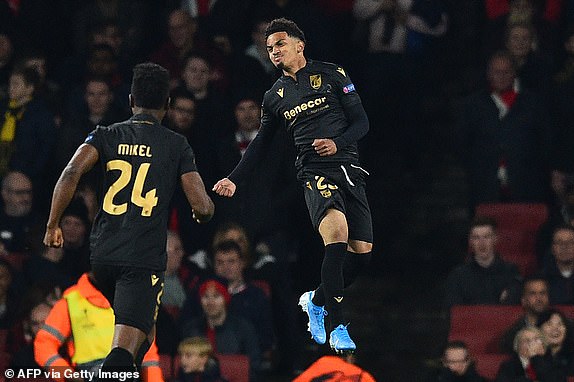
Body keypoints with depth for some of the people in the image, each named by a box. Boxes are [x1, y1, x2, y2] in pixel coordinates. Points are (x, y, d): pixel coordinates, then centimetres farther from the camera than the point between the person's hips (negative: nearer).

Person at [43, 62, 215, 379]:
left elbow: (71, 174, -9)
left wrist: (52, 225, -1)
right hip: (144, 259, -4)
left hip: (101, 257, 4)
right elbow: (202, 207, -2)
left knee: (141, 332, 28)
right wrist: (203, 212, 22)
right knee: (126, 348, -13)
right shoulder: (177, 145, 3)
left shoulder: (106, 135, 9)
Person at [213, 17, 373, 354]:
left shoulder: (331, 75, 7)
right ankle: (338, 327, -26)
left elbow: (361, 121, 5)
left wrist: (338, 143, -13)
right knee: (337, 231, -28)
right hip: (315, 173, -1)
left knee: (362, 251, -6)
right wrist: (234, 180, 18)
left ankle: (316, 301, 22)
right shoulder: (275, 97, 15)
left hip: (348, 168, 1)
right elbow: (261, 144, 25)